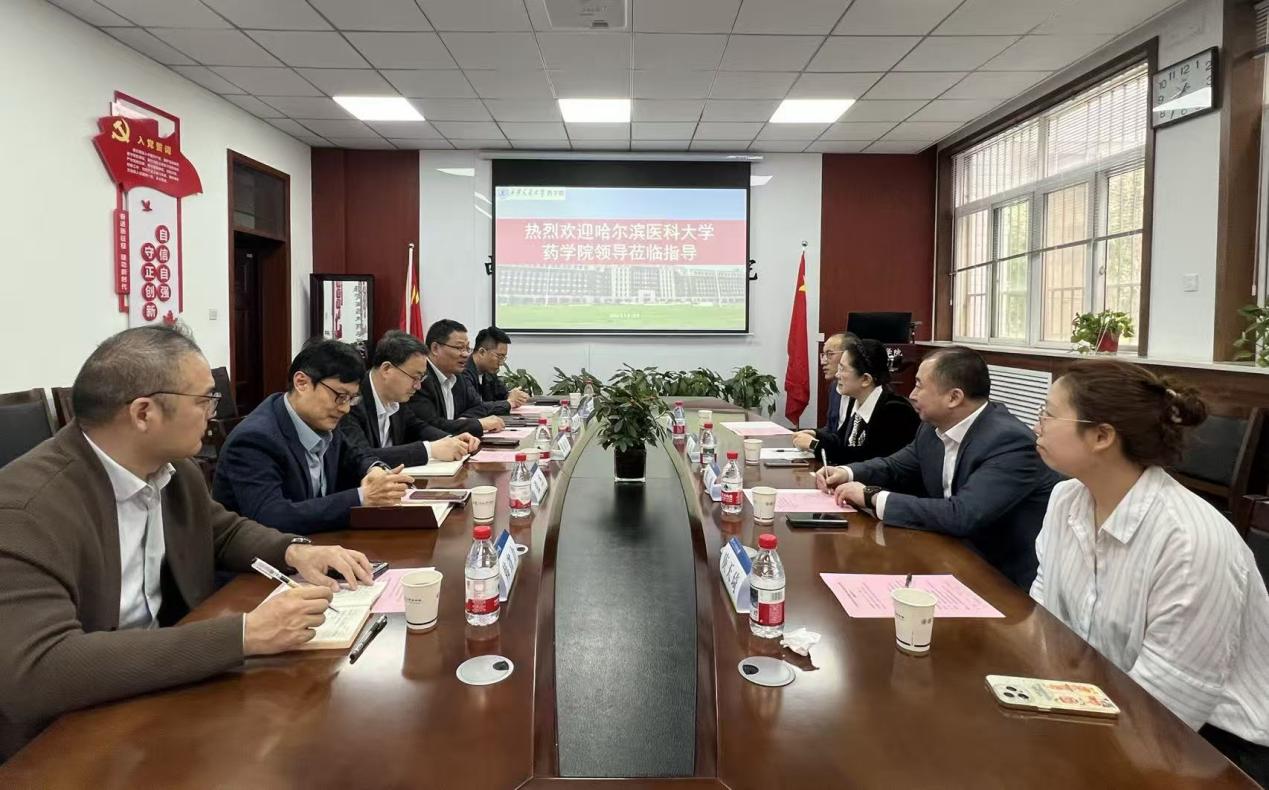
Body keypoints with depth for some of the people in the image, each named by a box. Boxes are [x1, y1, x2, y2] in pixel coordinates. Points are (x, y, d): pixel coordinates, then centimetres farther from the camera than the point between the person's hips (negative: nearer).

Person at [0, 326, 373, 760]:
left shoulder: (173, 469, -4)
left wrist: (295, 551, -7)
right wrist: (243, 634, -37)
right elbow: (36, 673, -35)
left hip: (164, 685, 7)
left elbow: (223, 531, 15)